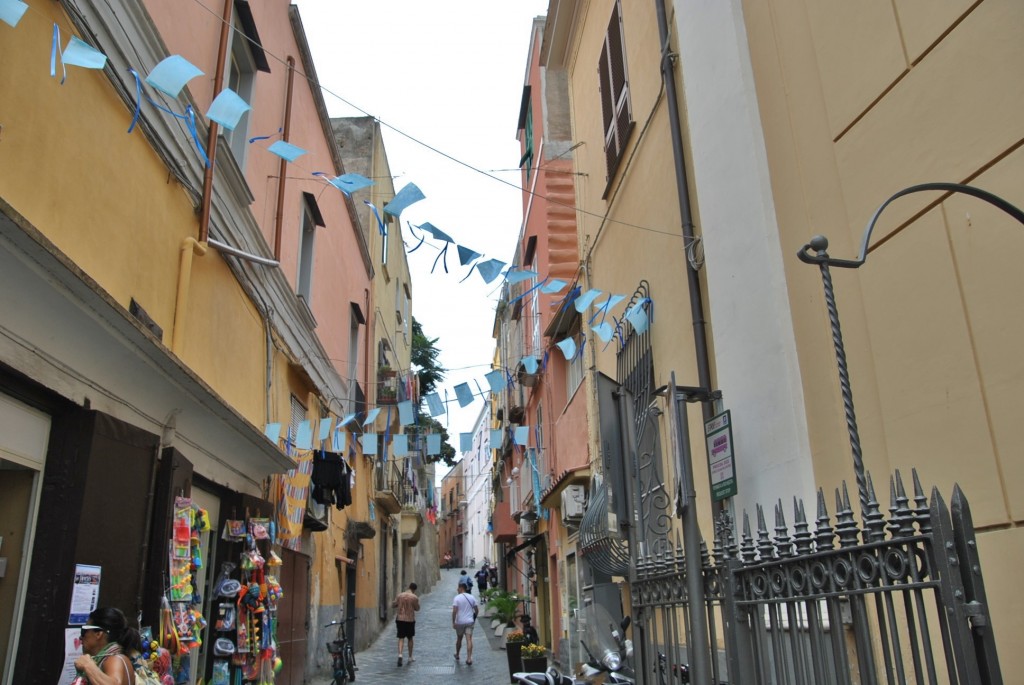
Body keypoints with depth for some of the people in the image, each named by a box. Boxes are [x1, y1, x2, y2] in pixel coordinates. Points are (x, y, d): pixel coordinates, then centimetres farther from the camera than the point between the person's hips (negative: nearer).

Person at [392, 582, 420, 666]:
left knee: (401, 638, 3)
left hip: (400, 619, 1)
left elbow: (393, 605, 8)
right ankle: (410, 657, 22)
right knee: (410, 638, 14)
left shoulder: (400, 595, 0)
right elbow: (417, 608, 1)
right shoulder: (414, 597, -9)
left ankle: (400, 654, -19)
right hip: (410, 620, -1)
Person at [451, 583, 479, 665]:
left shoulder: (457, 598, -8)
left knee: (459, 639, 18)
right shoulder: (472, 597, 3)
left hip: (459, 622, -1)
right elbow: (476, 609, 5)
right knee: (469, 640, -4)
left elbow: (454, 611, -16)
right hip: (469, 621, 1)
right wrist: (474, 618, 20)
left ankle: (457, 655, 35)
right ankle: (469, 659, -13)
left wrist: (453, 622, -10)